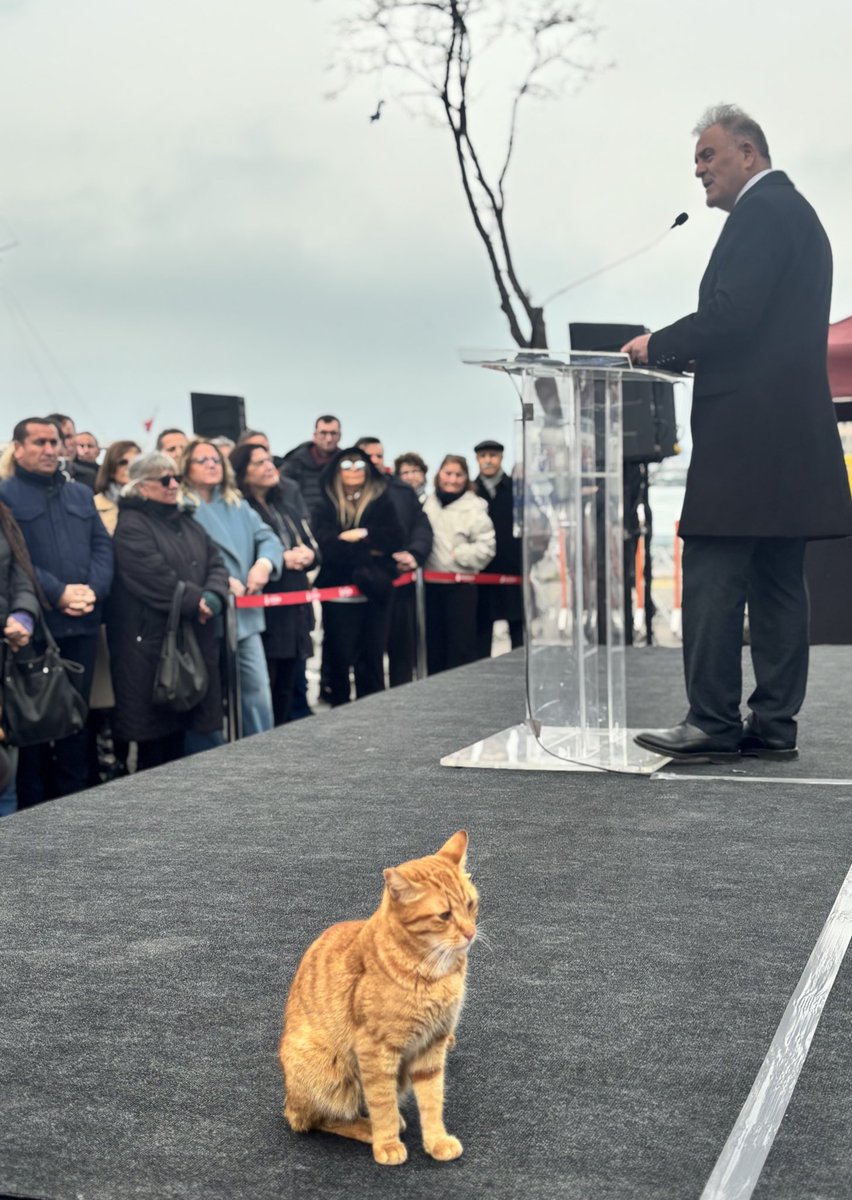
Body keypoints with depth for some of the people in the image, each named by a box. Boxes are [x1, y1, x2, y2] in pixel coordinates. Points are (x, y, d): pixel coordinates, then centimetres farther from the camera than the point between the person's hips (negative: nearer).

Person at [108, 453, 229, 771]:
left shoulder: (186, 521, 18)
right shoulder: (131, 526, -8)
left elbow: (216, 563, 10)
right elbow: (156, 578, -18)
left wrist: (213, 597, -10)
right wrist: (195, 602, -12)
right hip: (150, 641, -7)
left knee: (180, 728, 10)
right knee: (155, 737, -2)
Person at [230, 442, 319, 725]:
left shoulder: (289, 497, 12)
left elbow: (311, 545, 15)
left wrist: (308, 554, -7)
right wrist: (281, 560, -19)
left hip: (295, 609, 6)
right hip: (262, 613, -6)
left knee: (286, 689, 12)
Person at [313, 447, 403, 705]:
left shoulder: (382, 502, 7)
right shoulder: (327, 506, 3)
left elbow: (394, 538, -5)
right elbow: (328, 546, -11)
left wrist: (362, 534, -16)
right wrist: (369, 552, -11)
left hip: (374, 593, 1)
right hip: (338, 595, -1)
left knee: (372, 659, 8)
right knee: (339, 659, 4)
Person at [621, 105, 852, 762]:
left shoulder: (760, 211, -7)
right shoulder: (796, 212, 24)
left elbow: (733, 315, -19)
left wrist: (659, 345, -5)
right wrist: (676, 351, 13)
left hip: (747, 432, -10)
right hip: (794, 436, 10)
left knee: (712, 576, -8)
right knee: (777, 583, 8)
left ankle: (713, 724, -6)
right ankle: (773, 724, 12)